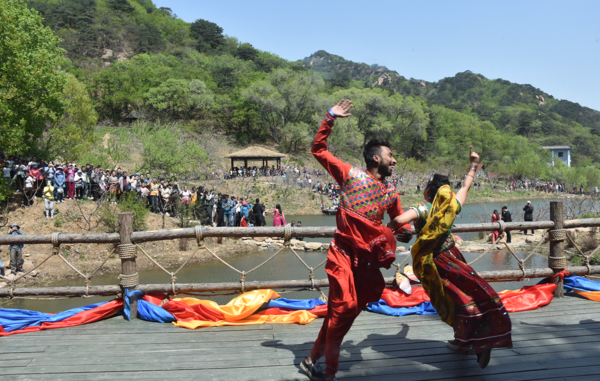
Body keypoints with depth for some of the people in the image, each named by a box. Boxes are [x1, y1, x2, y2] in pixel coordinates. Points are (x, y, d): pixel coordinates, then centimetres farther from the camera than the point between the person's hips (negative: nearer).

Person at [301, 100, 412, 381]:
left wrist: (405, 232, 2)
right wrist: (330, 119, -7)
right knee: (344, 307, -10)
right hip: (344, 252, -6)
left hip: (368, 257, 6)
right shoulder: (351, 175, -1)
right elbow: (318, 150, 1)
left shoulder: (391, 193, 12)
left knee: (346, 310, 9)